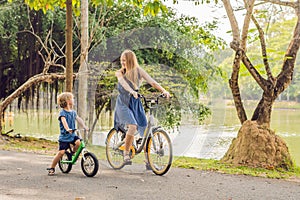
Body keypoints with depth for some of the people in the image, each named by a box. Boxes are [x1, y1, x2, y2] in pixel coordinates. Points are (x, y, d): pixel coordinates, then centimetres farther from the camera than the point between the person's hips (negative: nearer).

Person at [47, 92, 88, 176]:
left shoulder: (73, 112, 12)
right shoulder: (62, 112, -12)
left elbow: (78, 119, 7)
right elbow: (64, 121, -27)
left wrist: (84, 126, -9)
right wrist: (67, 129, -44)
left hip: (72, 135, 5)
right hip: (64, 136, -5)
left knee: (78, 142, -24)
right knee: (61, 152, -12)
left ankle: (73, 153, 8)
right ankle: (51, 168, 3)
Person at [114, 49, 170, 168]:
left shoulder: (139, 71, 2)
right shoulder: (120, 73, -1)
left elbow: (152, 82, -10)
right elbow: (124, 83, -22)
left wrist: (164, 91, -27)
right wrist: (132, 92, -43)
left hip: (136, 103, 2)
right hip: (123, 103, -2)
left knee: (145, 130, -4)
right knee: (133, 126, -27)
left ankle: (147, 160, 8)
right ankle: (126, 153, -8)